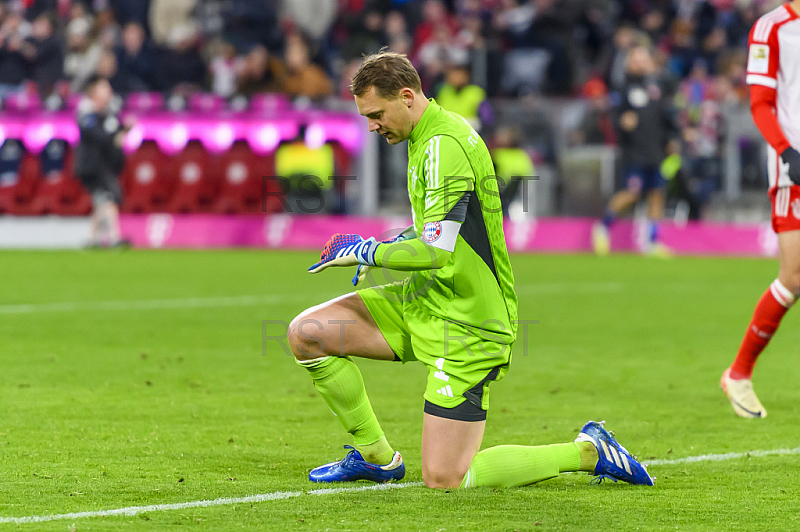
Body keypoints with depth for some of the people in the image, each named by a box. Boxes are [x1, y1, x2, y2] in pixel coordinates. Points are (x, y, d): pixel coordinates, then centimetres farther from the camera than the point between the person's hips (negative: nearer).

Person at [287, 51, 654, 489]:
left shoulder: (444, 146, -22)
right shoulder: (430, 136, 9)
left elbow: (436, 251, -29)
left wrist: (366, 252, -15)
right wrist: (393, 245, 10)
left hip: (464, 326, -10)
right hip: (422, 301, 10)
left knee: (442, 478, -11)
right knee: (306, 333, 0)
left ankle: (587, 452, 4)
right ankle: (376, 456, 14)